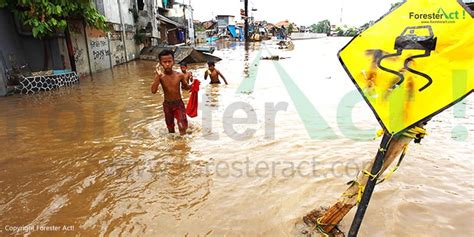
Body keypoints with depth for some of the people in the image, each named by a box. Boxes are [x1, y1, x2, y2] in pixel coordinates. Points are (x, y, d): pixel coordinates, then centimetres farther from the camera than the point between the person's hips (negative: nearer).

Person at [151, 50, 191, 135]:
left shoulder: (180, 75, -12)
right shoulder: (160, 76, -14)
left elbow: (186, 87, 6)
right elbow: (153, 91, -26)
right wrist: (158, 76, -32)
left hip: (179, 104, -1)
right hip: (167, 105, 1)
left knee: (182, 127, -10)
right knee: (170, 127, 19)